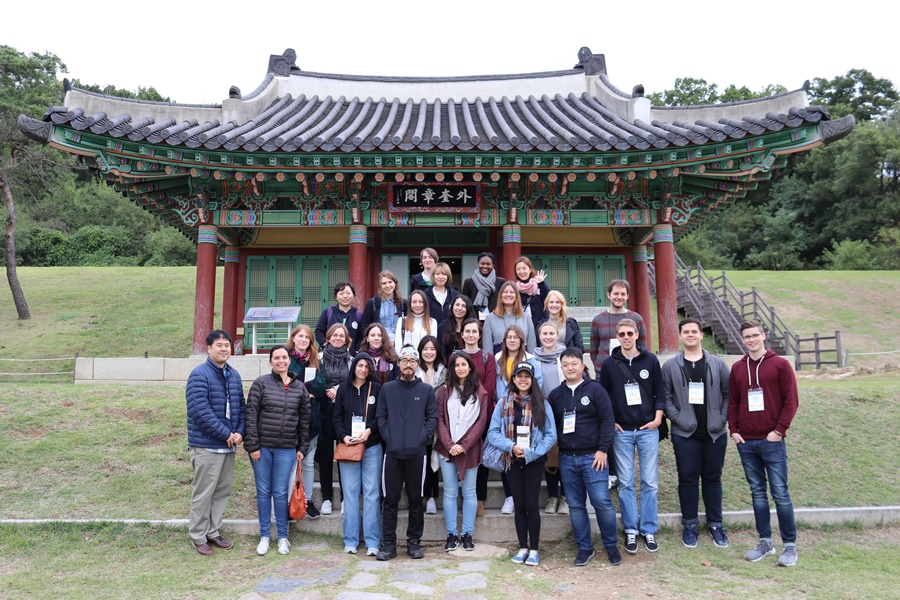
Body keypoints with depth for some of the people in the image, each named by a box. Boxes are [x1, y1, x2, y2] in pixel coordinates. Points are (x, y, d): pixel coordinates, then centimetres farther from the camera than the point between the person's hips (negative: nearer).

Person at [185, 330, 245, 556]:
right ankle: (198, 537, 19)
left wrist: (239, 432, -4)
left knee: (223, 491, 15)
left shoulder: (234, 375, 11)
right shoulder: (199, 375, -13)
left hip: (229, 444, 7)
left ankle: (213, 532, 29)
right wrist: (225, 434, -17)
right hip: (206, 445, -7)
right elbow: (200, 411, -21)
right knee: (203, 493, 3)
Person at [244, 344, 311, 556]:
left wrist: (302, 448, 7)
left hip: (286, 449, 1)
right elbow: (251, 415, -4)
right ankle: (264, 536, 21)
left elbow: (304, 419, 9)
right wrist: (252, 445, -8)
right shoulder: (261, 383, -2)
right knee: (263, 492, 8)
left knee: (281, 493, 6)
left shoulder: (299, 387, 6)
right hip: (262, 447, -1)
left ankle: (283, 537, 20)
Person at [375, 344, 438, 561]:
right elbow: (380, 416, 5)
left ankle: (414, 541, 20)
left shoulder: (426, 390, 5)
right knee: (390, 499, 5)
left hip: (417, 453, 0)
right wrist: (388, 437, -6)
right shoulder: (387, 388, 6)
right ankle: (388, 543, 14)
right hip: (392, 452, 0)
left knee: (416, 499, 8)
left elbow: (433, 417, 2)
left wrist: (423, 437, -8)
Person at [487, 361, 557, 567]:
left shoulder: (542, 404, -2)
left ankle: (534, 549, 13)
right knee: (519, 505, 9)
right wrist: (511, 446, -15)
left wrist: (530, 452, -13)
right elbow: (493, 432, -1)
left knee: (532, 505, -1)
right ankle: (523, 547, 22)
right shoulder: (503, 403, 2)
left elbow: (551, 435, -5)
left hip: (534, 461, -2)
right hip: (513, 461, 2)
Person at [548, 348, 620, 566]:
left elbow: (607, 420, -5)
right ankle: (585, 548, 21)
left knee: (602, 501, -6)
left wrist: (603, 450, -11)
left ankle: (610, 545, 15)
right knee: (575, 505, 9)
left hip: (593, 456, -4)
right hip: (566, 458, 4)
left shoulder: (595, 389, -2)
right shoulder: (555, 395, 10)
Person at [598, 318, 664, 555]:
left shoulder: (650, 360, 2)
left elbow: (660, 392, 5)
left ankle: (649, 530, 18)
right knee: (625, 483, 5)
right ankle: (631, 530, 17)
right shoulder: (609, 364, 1)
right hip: (621, 431, 0)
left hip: (648, 429, 0)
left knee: (650, 483, 5)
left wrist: (658, 418, -4)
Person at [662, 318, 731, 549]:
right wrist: (678, 418, -11)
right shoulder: (670, 366, 0)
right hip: (685, 434, -1)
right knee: (688, 478, 6)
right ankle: (689, 524, 20)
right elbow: (665, 397, -2)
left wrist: (722, 419, -6)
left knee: (713, 478, 11)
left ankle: (715, 524, 25)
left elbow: (728, 394, 4)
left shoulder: (718, 364, 3)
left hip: (714, 433, 1)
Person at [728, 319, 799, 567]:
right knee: (757, 493, 10)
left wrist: (779, 430, -9)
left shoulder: (780, 364, -1)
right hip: (746, 442, 4)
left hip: (772, 440, -4)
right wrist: (733, 430, 2)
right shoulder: (737, 368, 9)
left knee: (780, 493, 1)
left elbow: (791, 400, -4)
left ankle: (790, 545, 12)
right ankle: (765, 541, 19)